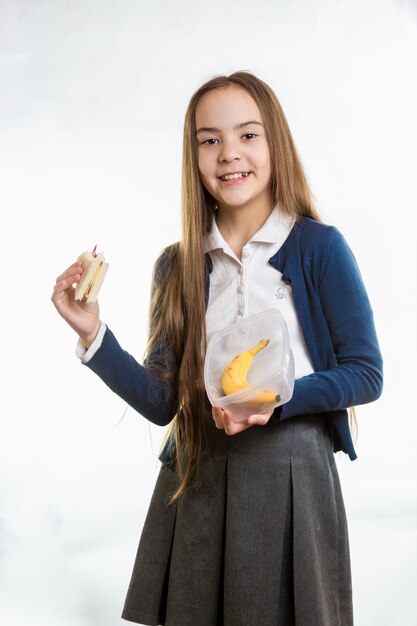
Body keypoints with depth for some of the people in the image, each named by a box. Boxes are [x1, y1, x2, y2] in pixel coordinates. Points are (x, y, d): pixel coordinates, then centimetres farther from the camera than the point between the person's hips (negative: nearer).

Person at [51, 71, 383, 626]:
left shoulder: (319, 247, -5)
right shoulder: (176, 266, 5)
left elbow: (367, 373, -5)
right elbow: (162, 402, 4)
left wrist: (277, 399, -20)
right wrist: (93, 335, -9)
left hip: (292, 472, -3)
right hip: (197, 481, 3)